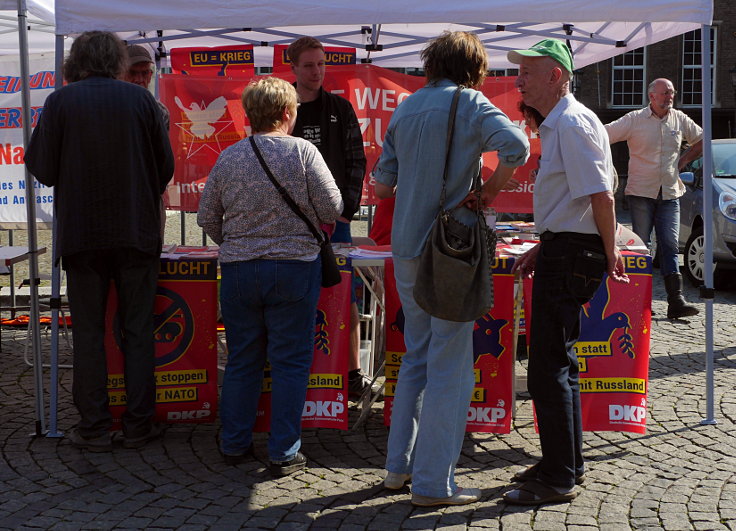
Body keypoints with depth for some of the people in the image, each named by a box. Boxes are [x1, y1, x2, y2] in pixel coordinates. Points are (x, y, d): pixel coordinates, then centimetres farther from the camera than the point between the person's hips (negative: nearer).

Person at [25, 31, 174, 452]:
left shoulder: (61, 102, -5)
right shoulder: (141, 99, -2)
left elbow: (43, 170, -5)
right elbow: (166, 166, 2)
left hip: (82, 234, -1)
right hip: (138, 233, 1)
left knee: (89, 334, 8)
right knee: (138, 332, 9)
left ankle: (95, 428, 10)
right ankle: (139, 425, 12)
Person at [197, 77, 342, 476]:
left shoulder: (228, 157, 2)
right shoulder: (303, 152, -7)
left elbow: (207, 217, 7)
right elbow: (332, 210, -8)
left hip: (238, 269, 3)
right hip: (294, 267, -3)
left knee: (241, 359, 14)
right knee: (290, 361, 4)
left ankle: (234, 444, 23)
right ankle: (284, 453, 8)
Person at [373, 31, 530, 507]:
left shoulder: (405, 108, 11)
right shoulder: (470, 102, -6)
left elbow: (383, 186, 13)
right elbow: (516, 145, -24)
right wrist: (490, 191, -11)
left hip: (406, 249, 7)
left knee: (417, 358, 18)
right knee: (450, 366, 0)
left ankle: (400, 465, 24)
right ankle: (433, 483, 4)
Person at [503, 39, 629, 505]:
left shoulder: (573, 123, -15)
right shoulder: (557, 125, 18)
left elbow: (600, 195, -21)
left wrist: (610, 255, -16)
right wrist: (542, 249, 20)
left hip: (571, 256, -11)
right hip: (563, 251, 11)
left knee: (549, 367, -7)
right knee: (558, 362, 17)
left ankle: (559, 479, 2)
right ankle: (566, 463, 28)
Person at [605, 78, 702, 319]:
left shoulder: (680, 120, 9)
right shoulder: (634, 120, -3)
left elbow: (701, 140, 24)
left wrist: (684, 160, 12)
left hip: (670, 193, 3)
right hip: (641, 193, -3)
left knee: (670, 245, -2)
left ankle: (676, 301, -6)